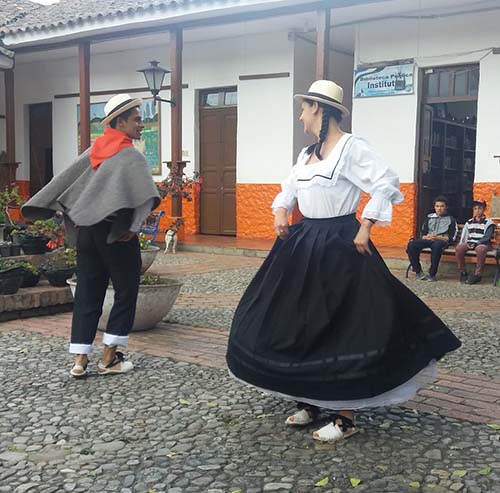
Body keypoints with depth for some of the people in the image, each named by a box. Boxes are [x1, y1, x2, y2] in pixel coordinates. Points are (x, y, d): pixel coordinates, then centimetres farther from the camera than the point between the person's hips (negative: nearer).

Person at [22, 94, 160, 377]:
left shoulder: (93, 152, 11)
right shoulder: (131, 156, -9)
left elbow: (64, 181, 11)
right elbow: (146, 194, -24)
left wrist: (72, 218, 14)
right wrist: (134, 227, -22)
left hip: (86, 230, 6)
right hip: (115, 233, -6)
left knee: (87, 293, 9)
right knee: (125, 292, 7)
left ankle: (80, 359, 8)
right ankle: (110, 358, 9)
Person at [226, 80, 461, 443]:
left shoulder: (351, 147, -11)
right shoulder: (307, 153, 13)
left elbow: (387, 183, -18)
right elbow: (289, 187, 28)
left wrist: (365, 228, -18)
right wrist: (281, 211, 9)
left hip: (339, 246, -9)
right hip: (304, 245, 9)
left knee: (341, 329, -4)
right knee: (298, 324, 10)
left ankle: (345, 417, 7)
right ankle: (309, 403, 24)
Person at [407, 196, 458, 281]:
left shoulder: (451, 220, 13)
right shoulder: (429, 217, 22)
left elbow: (452, 238, 1)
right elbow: (423, 234, 17)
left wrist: (438, 237, -13)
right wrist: (427, 237, -7)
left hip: (441, 241, -3)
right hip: (428, 240, 4)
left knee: (436, 245, -42)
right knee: (411, 244, -27)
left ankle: (432, 274, -33)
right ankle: (418, 271, -20)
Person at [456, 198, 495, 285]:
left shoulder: (488, 223, 3)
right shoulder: (469, 222, 17)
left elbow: (487, 238, -7)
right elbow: (464, 236, 18)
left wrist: (476, 244, -19)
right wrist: (468, 243, -1)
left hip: (483, 244, -4)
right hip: (470, 243, 4)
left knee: (480, 249, -41)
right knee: (459, 248, -27)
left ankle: (477, 275, -32)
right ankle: (463, 272, -15)